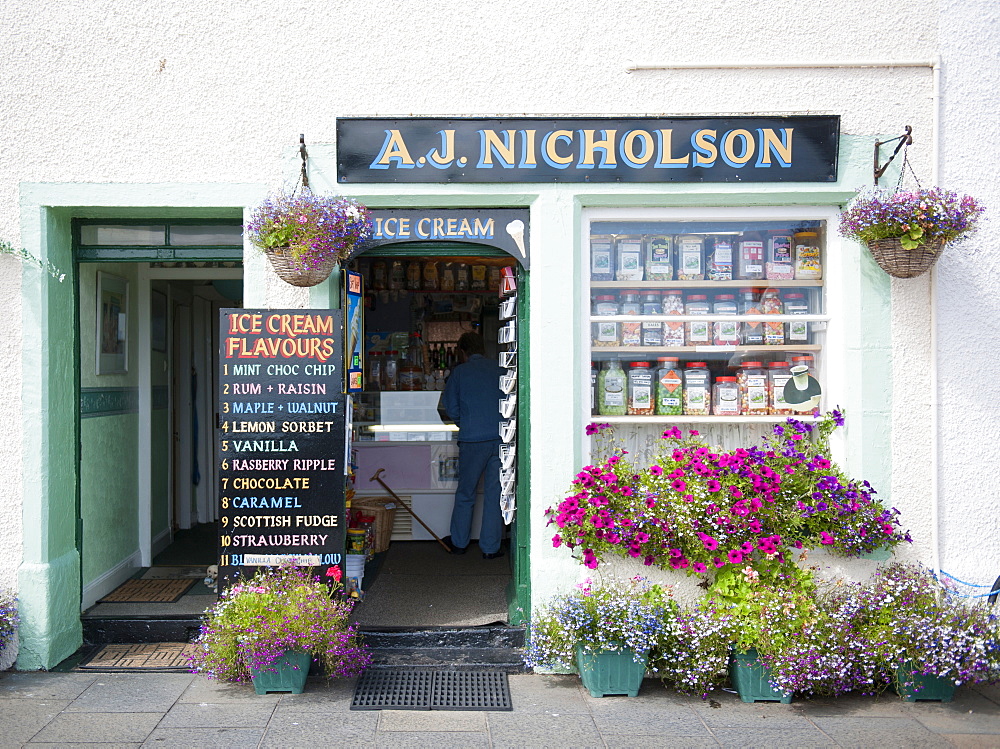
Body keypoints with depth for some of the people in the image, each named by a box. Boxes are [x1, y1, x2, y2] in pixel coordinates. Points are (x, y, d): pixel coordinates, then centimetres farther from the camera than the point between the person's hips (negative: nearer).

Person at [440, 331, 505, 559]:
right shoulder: (499, 370, 8)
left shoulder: (460, 372, 3)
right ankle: (490, 547, 12)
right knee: (495, 493, 7)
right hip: (501, 437, 2)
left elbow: (451, 409, 6)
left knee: (465, 493, 13)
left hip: (473, 440, -2)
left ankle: (459, 542, 24)